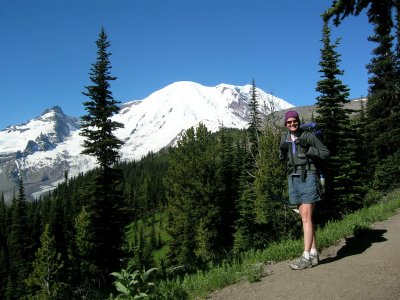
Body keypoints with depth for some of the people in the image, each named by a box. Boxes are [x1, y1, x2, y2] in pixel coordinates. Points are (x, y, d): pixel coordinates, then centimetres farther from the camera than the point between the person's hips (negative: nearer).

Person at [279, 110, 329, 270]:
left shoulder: (309, 136, -4)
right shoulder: (285, 138, 11)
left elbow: (325, 153, -2)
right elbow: (283, 158, 20)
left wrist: (308, 149, -17)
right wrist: (282, 151, -3)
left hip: (308, 177, -6)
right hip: (293, 179, 6)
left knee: (306, 217, -11)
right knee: (305, 218, 7)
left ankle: (306, 257, -11)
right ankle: (314, 254, 14)